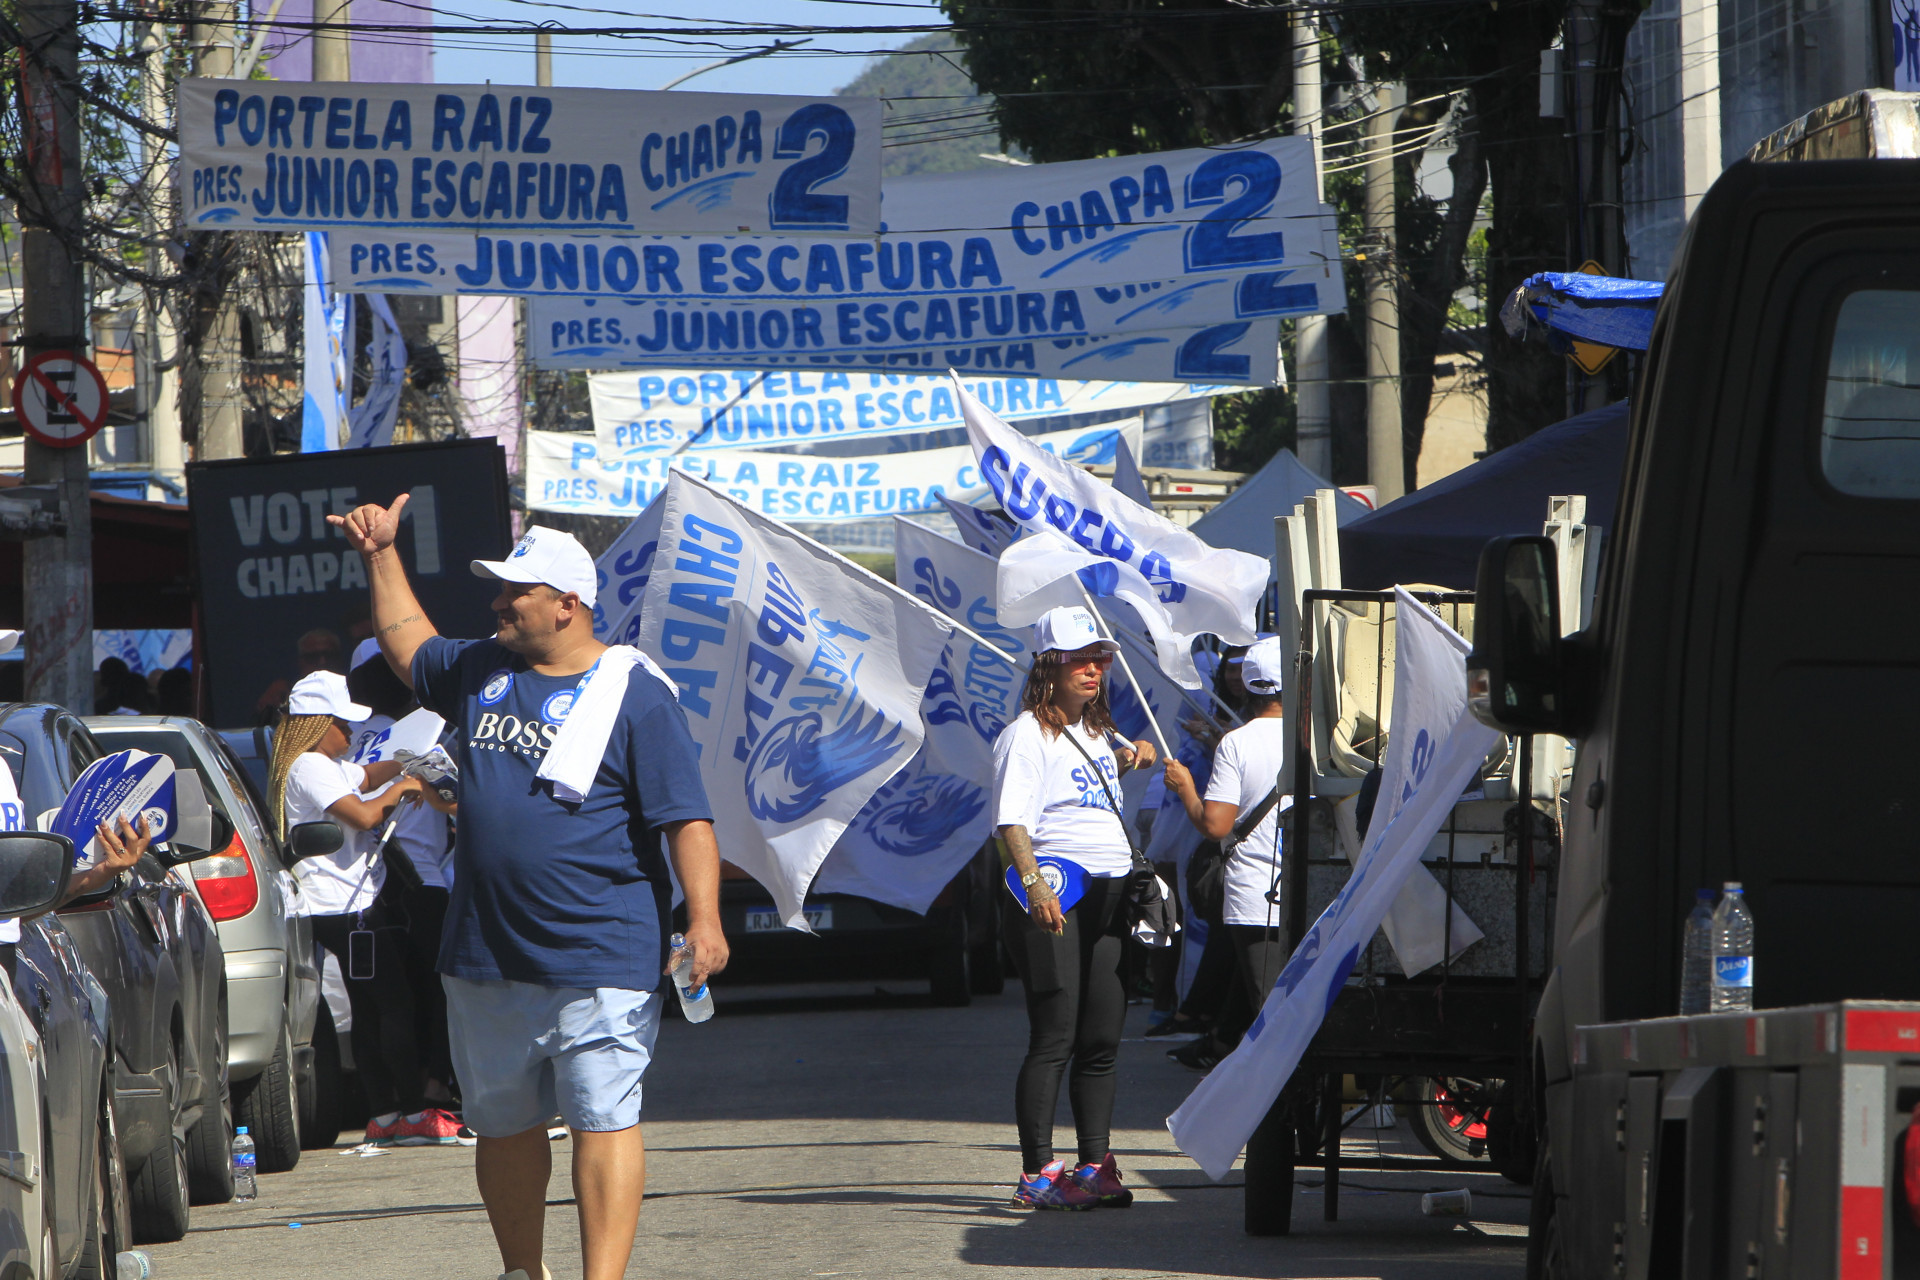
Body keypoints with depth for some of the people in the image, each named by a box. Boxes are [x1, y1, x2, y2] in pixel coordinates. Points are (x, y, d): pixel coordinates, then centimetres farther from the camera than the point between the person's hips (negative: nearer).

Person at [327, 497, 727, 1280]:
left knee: (601, 1121, -9)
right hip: (486, 959, 7)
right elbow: (408, 645, 36)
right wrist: (382, 556, 30)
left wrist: (704, 920, -20)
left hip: (598, 963, -7)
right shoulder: (479, 672, 13)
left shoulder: (634, 697, -6)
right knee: (501, 1125, 14)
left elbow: (687, 819, -10)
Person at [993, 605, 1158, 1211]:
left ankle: (1094, 1167, 14)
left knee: (1102, 1040, 7)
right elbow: (1011, 821, -17)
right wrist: (1034, 884, -32)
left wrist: (1137, 756, 21)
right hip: (1054, 894, -8)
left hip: (1111, 891, 8)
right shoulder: (1027, 735, -6)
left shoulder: (1096, 731, 19)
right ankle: (1037, 1174, -9)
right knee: (1054, 1037, -10)